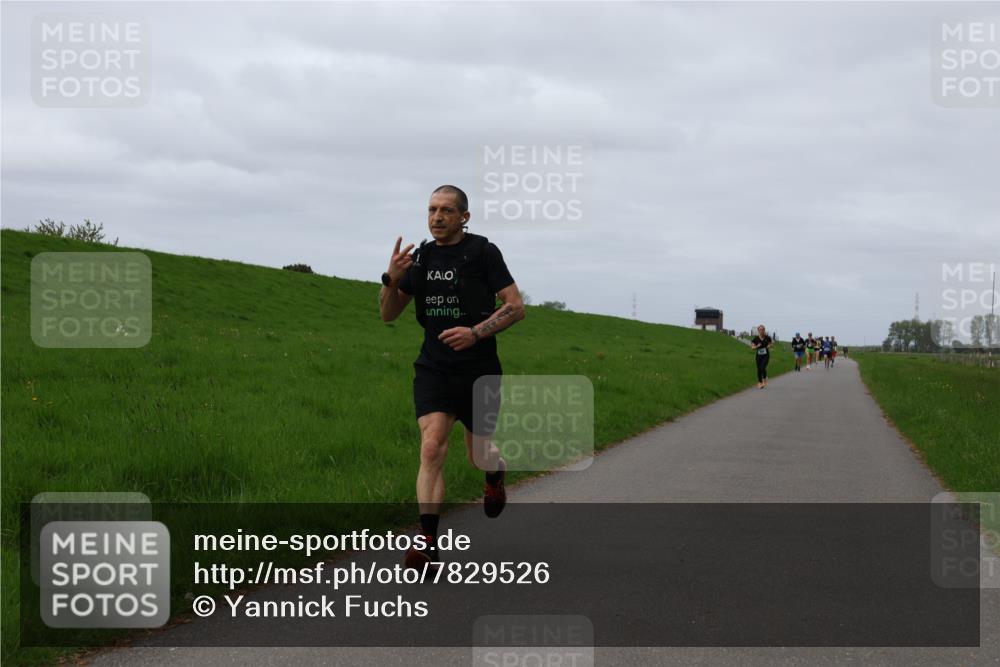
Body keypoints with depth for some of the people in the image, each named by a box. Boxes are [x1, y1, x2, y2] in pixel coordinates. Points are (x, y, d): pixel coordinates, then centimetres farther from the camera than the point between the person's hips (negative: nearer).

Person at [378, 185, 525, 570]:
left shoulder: (483, 252, -5)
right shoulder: (420, 257, 6)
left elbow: (516, 306, -7)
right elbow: (388, 314, 9)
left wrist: (476, 333, -21)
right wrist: (392, 279, -11)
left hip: (479, 371, -2)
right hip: (433, 370, 2)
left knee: (477, 455, 11)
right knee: (432, 447, -16)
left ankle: (496, 473, 50)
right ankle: (428, 544, -20)